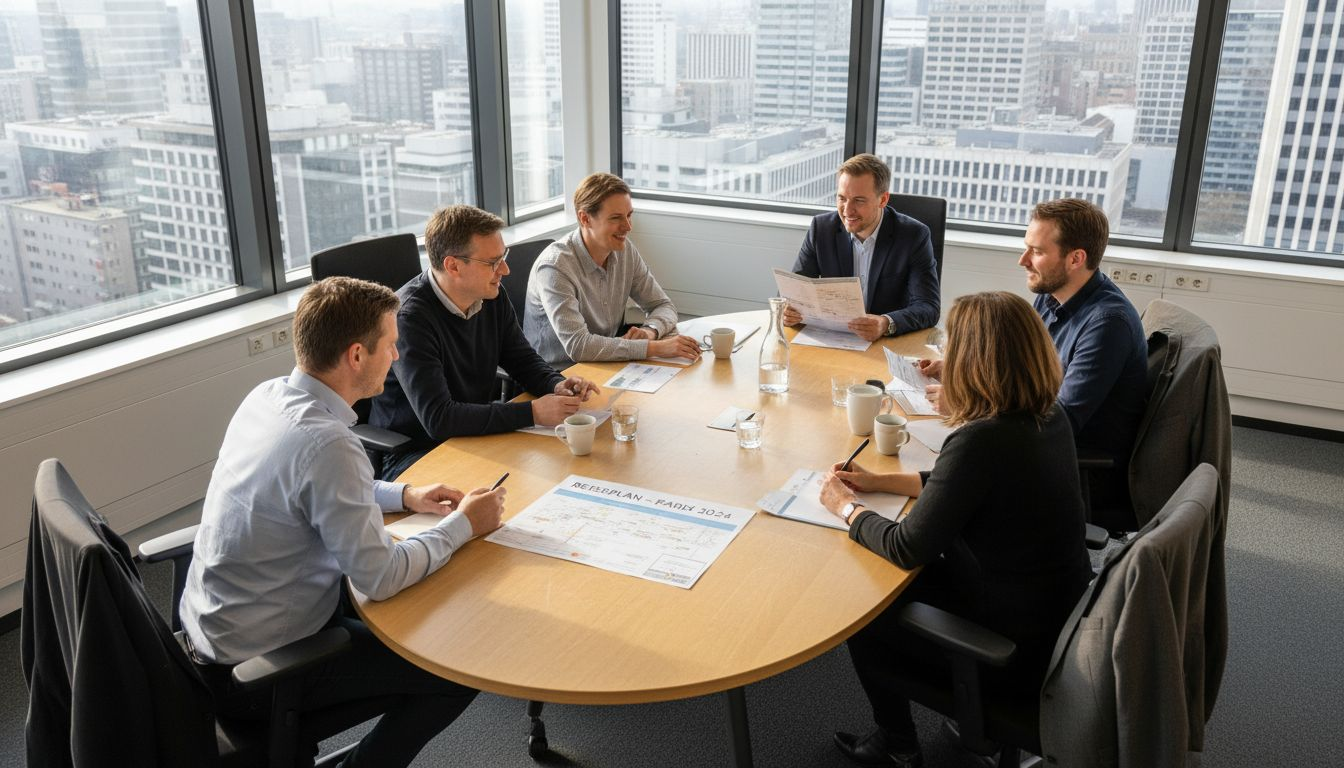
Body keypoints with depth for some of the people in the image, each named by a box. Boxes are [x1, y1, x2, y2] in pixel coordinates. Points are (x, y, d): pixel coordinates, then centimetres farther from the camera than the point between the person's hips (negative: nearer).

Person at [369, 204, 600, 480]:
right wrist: (532, 413, -29)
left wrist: (558, 385, -9)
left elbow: (524, 360, 15)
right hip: (410, 454, -7)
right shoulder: (410, 316, -23)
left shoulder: (491, 297, 0)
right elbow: (437, 418, -30)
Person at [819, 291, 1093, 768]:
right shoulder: (1048, 415, -4)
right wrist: (880, 482, 8)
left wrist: (846, 507, -7)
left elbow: (907, 548, -24)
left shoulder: (981, 440, -31)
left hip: (1017, 645, -8)